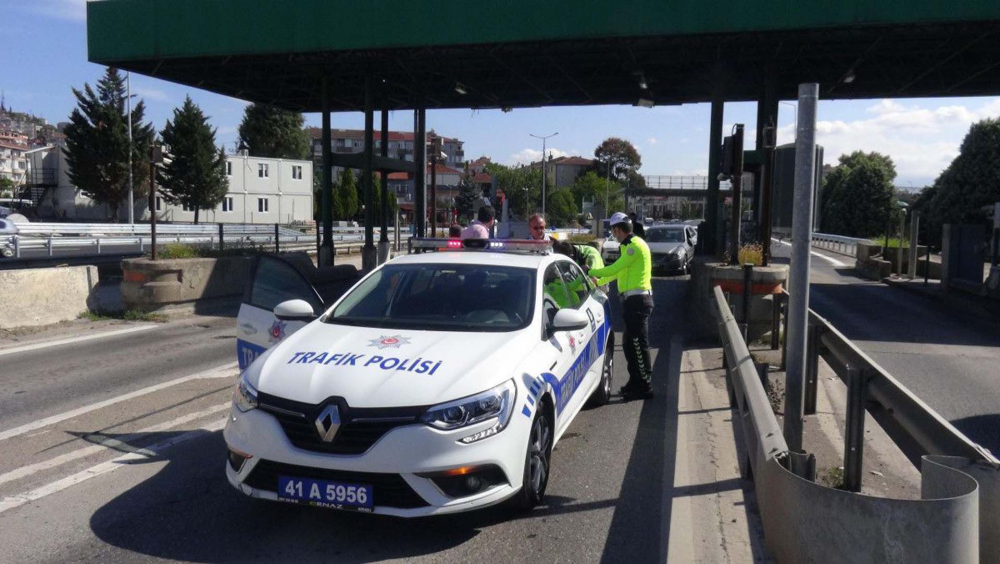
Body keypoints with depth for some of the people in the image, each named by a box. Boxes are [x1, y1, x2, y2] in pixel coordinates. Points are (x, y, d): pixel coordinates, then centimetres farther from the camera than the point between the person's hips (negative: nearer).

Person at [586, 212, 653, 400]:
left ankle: (645, 387, -1)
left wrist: (590, 272, -4)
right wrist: (599, 281, 27)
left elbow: (614, 269, -16)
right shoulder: (631, 245, 18)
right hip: (635, 300, 10)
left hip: (637, 300, -10)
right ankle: (635, 383, 24)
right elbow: (619, 271, 27)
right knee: (630, 344, 15)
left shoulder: (635, 246, -14)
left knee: (638, 345, -6)